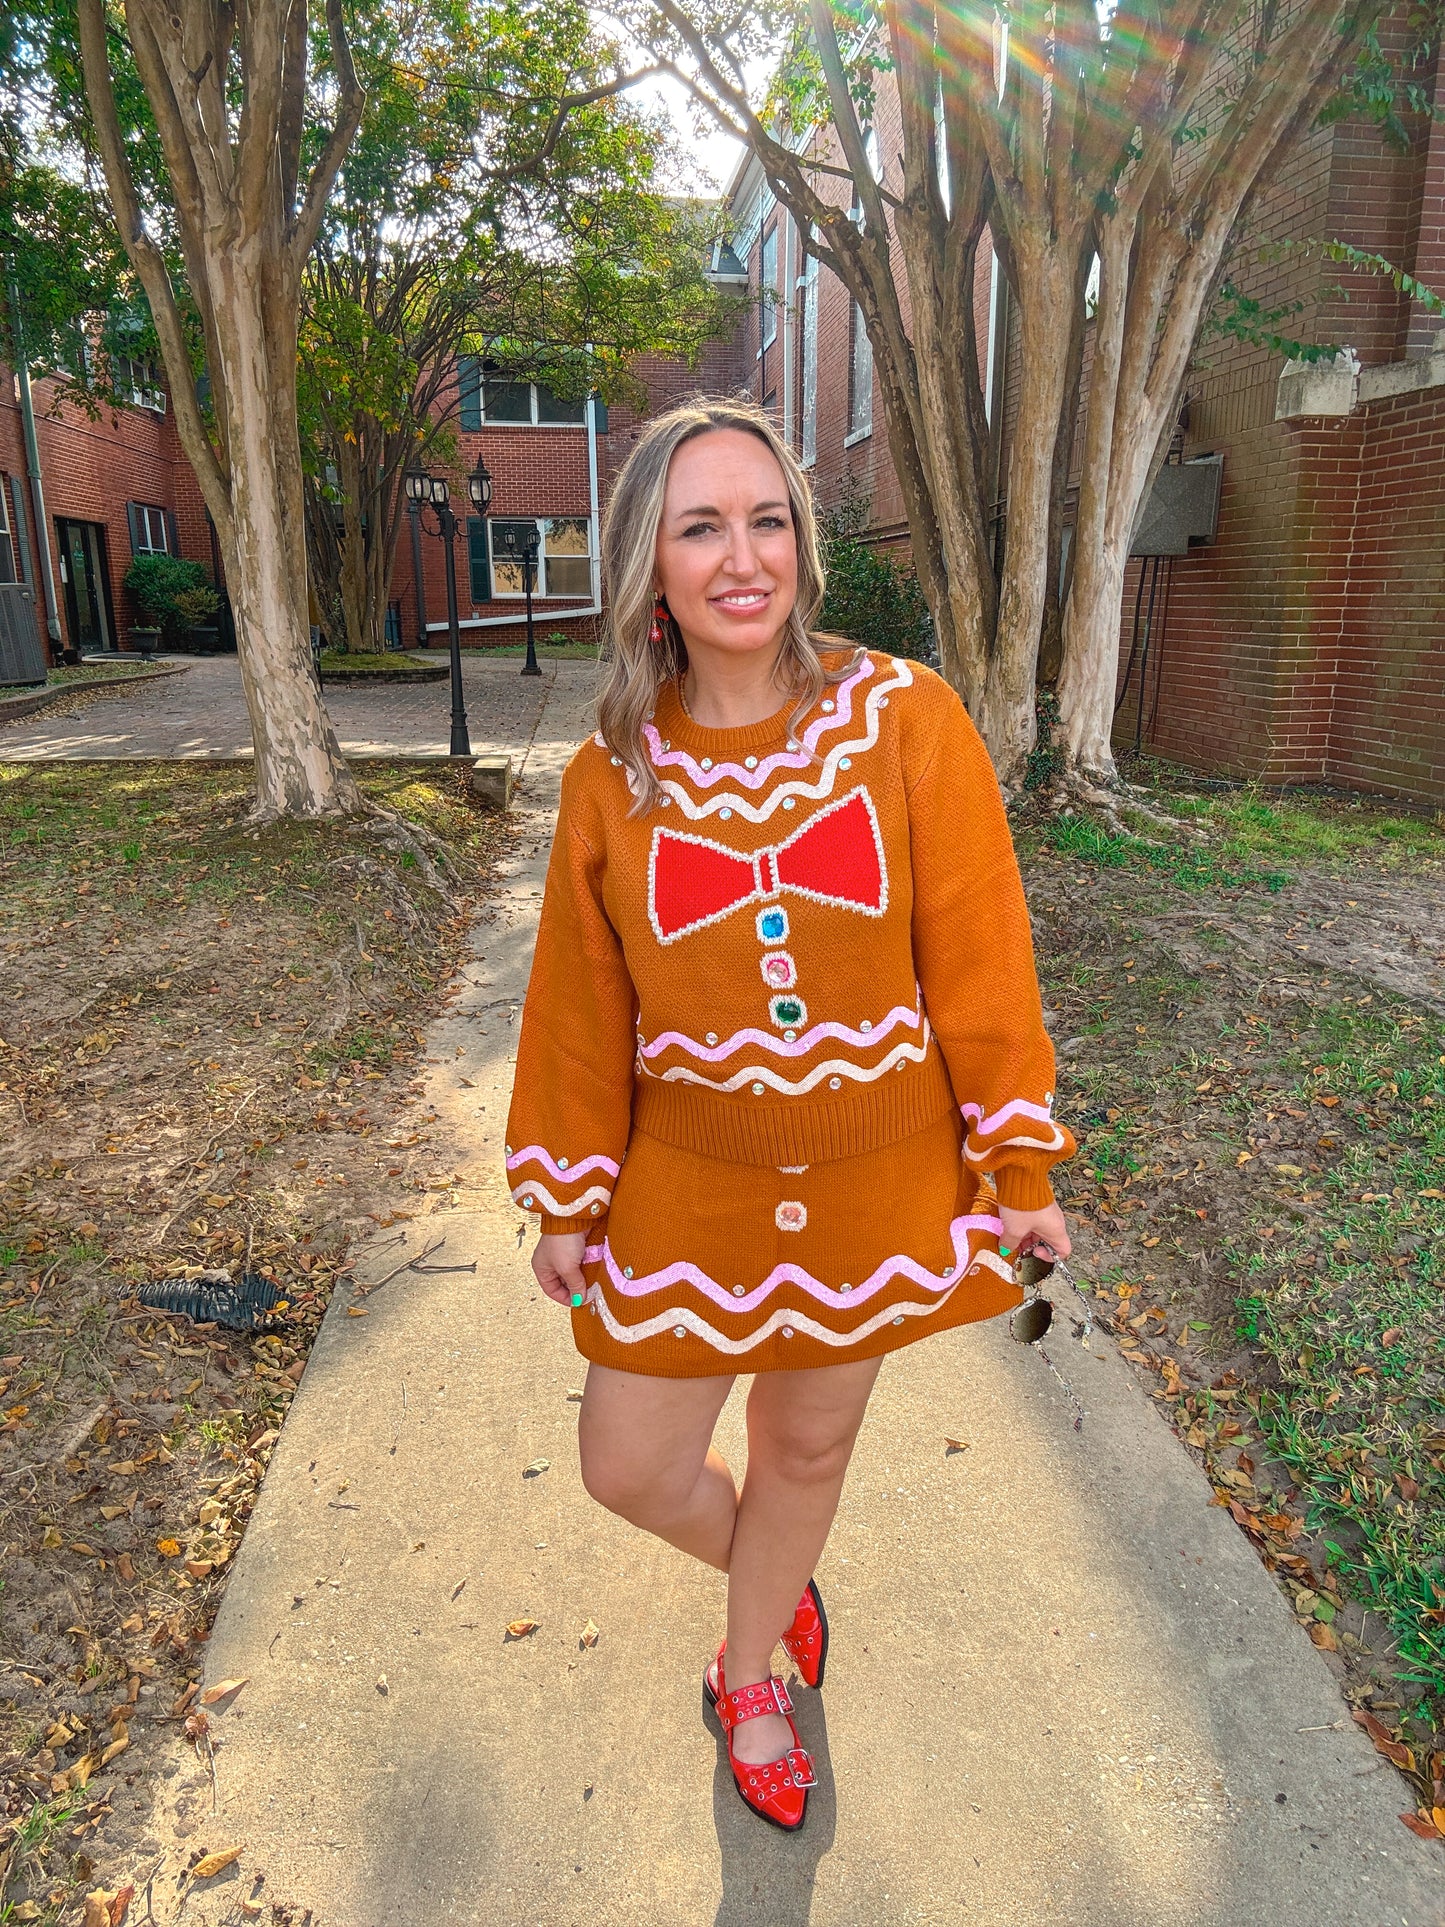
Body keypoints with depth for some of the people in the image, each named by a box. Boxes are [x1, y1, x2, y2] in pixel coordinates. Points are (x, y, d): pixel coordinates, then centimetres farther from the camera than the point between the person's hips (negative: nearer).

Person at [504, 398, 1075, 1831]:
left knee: (807, 1444, 18)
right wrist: (565, 1202, 6)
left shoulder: (906, 719, -12)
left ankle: (749, 1677, 50)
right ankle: (779, 1583, 47)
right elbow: (579, 1007, 0)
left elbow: (980, 955, -8)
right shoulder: (612, 774, -7)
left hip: (877, 1177, -1)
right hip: (690, 1187, 1)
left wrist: (1018, 1165, -3)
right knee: (628, 1467, 10)